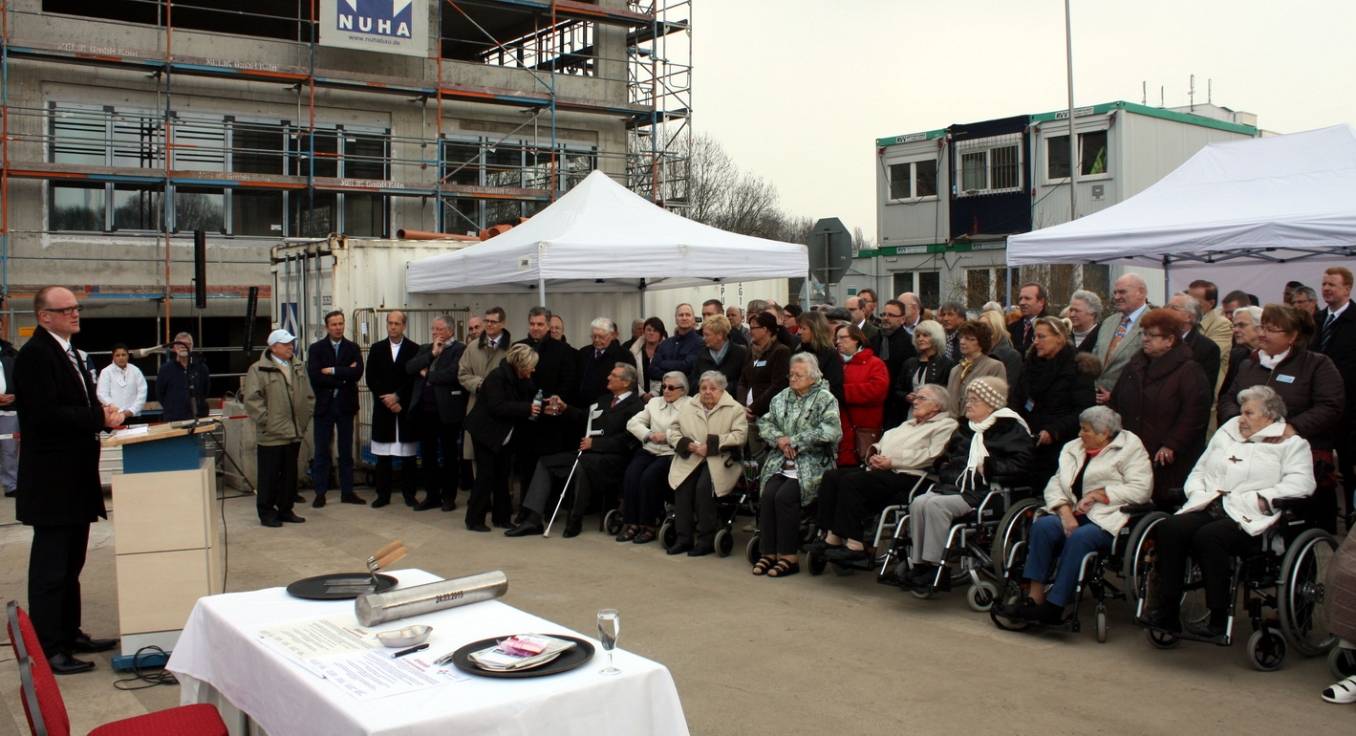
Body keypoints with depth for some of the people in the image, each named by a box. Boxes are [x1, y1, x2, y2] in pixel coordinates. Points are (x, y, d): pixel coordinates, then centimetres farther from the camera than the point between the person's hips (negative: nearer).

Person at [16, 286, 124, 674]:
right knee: (50, 565, -3)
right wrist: (100, 417, -22)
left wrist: (104, 414, 1)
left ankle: (69, 635, 28)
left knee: (70, 562, 17)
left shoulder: (66, 351, 15)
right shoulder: (35, 355, -15)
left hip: (74, 476, 10)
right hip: (52, 479, -10)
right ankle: (47, 649, 4)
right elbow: (45, 414, -24)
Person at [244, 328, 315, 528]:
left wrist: (305, 418, 11)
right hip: (271, 435, -6)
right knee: (269, 476, 1)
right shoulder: (258, 370, -8)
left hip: (294, 433, 6)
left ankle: (285, 510, 23)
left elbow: (309, 396, 19)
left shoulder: (299, 368, 13)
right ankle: (267, 513, 11)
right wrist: (265, 420, -12)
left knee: (290, 474, 12)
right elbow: (252, 399, -12)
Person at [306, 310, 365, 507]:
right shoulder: (316, 348, 0)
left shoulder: (353, 348, 5)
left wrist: (333, 371, -15)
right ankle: (320, 493, 9)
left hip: (345, 404, 2)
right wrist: (344, 376, -13)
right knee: (321, 451, 3)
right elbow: (314, 375, -14)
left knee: (346, 450, 8)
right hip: (324, 405, -2)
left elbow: (357, 373, -11)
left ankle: (347, 492, 15)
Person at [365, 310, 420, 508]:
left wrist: (397, 397, -11)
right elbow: (371, 380, 4)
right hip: (383, 408, 2)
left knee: (408, 455, 2)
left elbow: (416, 379, -4)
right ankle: (383, 494, 11)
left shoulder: (414, 349, 0)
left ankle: (409, 493, 10)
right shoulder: (377, 348, 9)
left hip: (406, 408, -2)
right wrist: (387, 400, -7)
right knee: (383, 455, 4)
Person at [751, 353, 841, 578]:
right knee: (768, 495, -21)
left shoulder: (825, 399, -2)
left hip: (812, 465, -5)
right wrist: (779, 439, -8)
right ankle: (769, 553, -12)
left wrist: (794, 441, -13)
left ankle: (789, 557, -16)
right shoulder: (781, 398, 16)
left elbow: (831, 432, -15)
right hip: (781, 462, 5)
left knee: (785, 497, -26)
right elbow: (764, 424, 14)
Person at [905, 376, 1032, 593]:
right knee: (918, 503, -23)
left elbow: (1019, 465, -10)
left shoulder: (1011, 429, 3)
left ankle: (935, 567, -26)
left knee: (936, 505, -31)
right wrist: (946, 466, 19)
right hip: (953, 486, 7)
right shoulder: (965, 428, 27)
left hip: (982, 491, -7)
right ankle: (918, 563, -21)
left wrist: (988, 468, -15)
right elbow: (949, 456, 40)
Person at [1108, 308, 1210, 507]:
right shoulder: (1133, 367, 16)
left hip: (1167, 460, -6)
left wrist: (1171, 446, -17)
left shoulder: (1189, 371, -4)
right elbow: (1115, 404, 21)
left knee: (1165, 505, -6)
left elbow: (1194, 414, -13)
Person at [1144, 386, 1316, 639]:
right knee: (1169, 529, -24)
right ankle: (1167, 613, -24)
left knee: (1208, 536, -34)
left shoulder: (1290, 444, 11)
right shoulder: (1226, 435, 29)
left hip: (1247, 518, -5)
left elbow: (1300, 484, -6)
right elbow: (1198, 472, 28)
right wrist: (1198, 494, 7)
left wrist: (1259, 499, -14)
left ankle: (1219, 618, -23)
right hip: (1208, 509, 5)